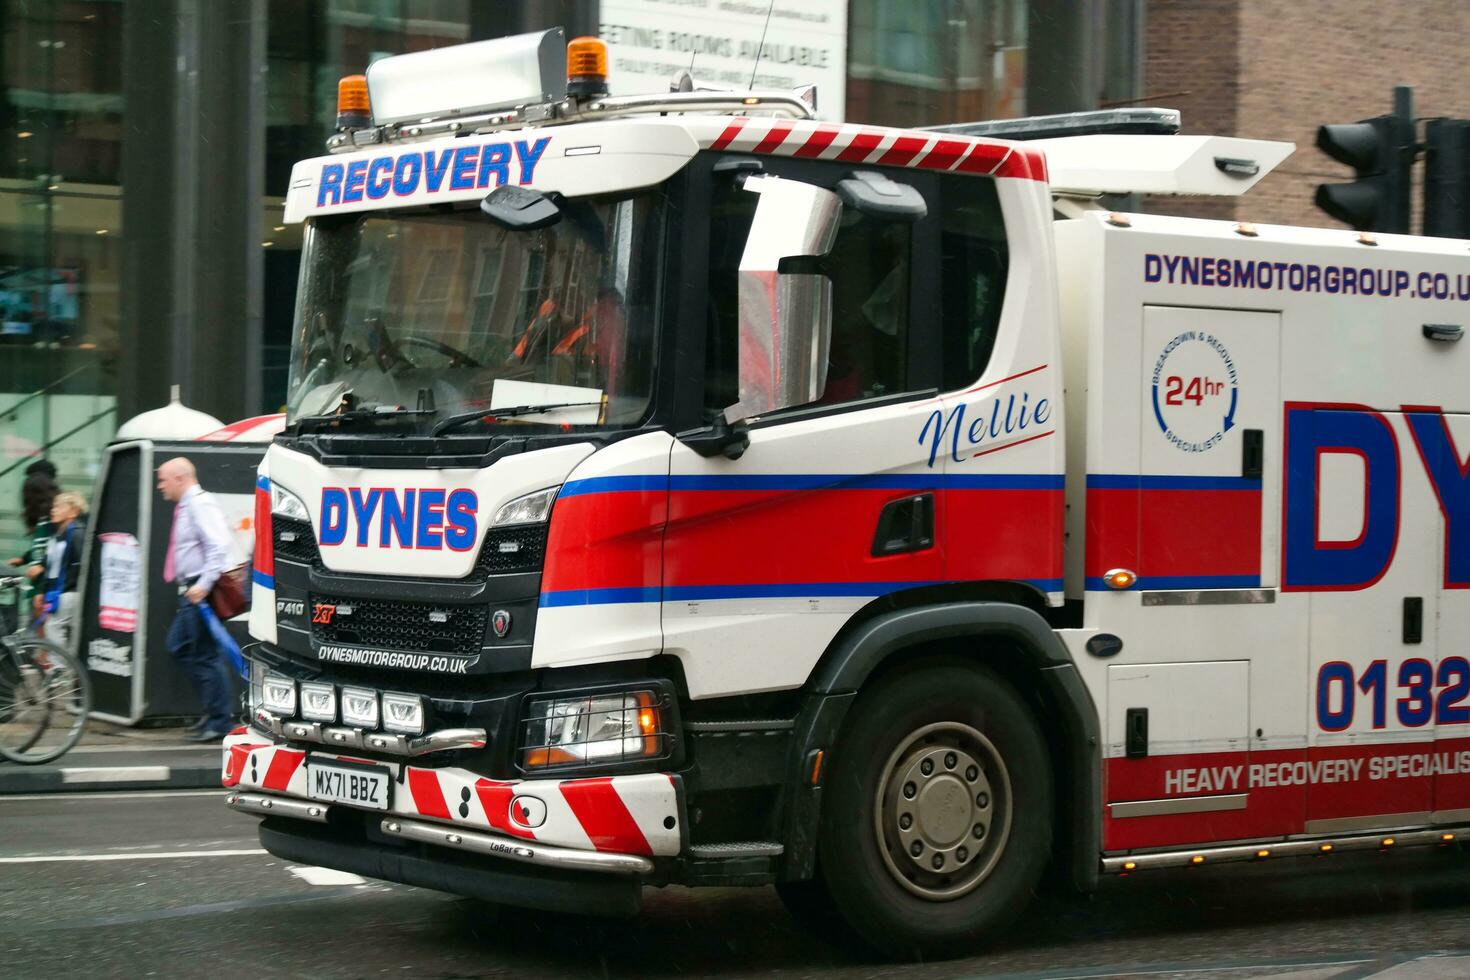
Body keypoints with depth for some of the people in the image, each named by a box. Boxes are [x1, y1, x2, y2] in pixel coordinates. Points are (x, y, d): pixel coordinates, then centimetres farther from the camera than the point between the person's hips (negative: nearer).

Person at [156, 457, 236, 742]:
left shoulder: (200, 505, -14)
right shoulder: (186, 506, 17)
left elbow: (218, 546, -24)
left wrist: (203, 585, -29)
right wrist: (193, 586, 15)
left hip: (201, 591, -11)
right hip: (191, 591, 11)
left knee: (206, 655, -6)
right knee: (179, 647, 15)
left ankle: (219, 722, 0)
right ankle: (215, 710, 19)